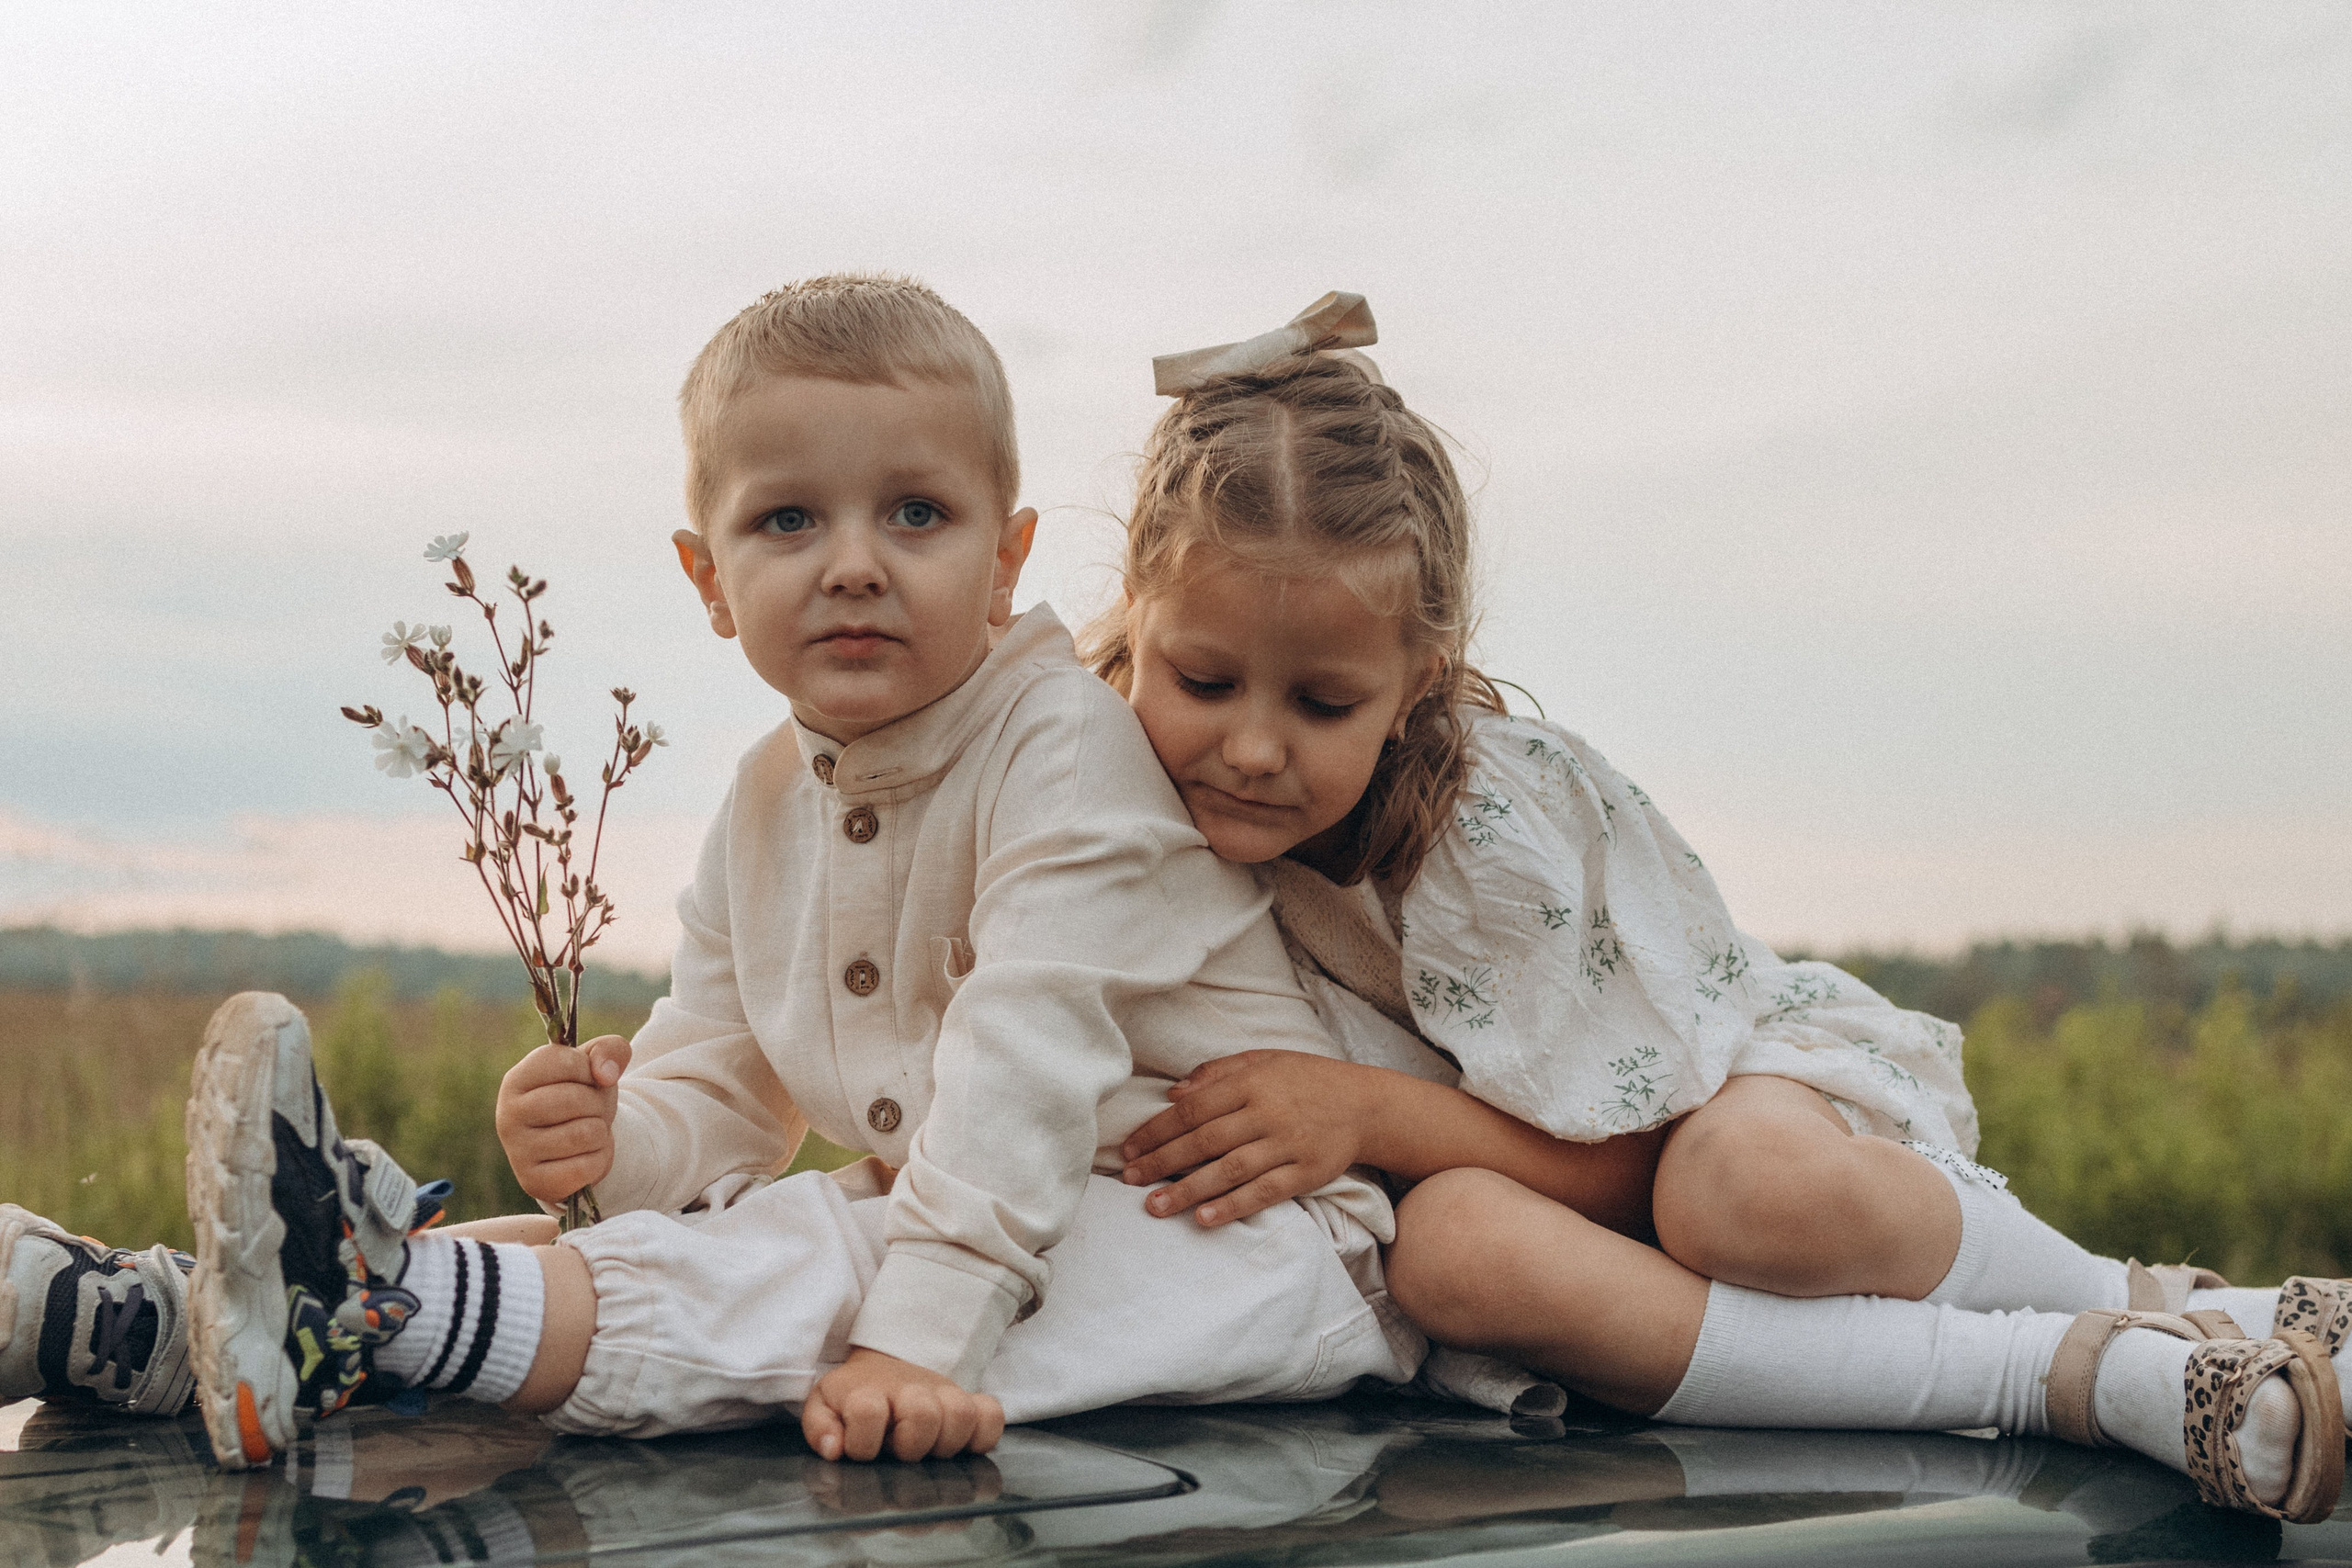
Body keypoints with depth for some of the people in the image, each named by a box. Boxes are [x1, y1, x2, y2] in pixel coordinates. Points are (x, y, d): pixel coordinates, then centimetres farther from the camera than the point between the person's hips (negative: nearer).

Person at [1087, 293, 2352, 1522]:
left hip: (1718, 1080, -4)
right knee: (1451, 1248, -36)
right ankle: (2065, 1373, -28)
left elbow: (1625, 1152, -23)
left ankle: (2150, 1305, -13)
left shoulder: (1491, 826, -28)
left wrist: (1364, 1112, -32)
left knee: (1751, 1181, -43)